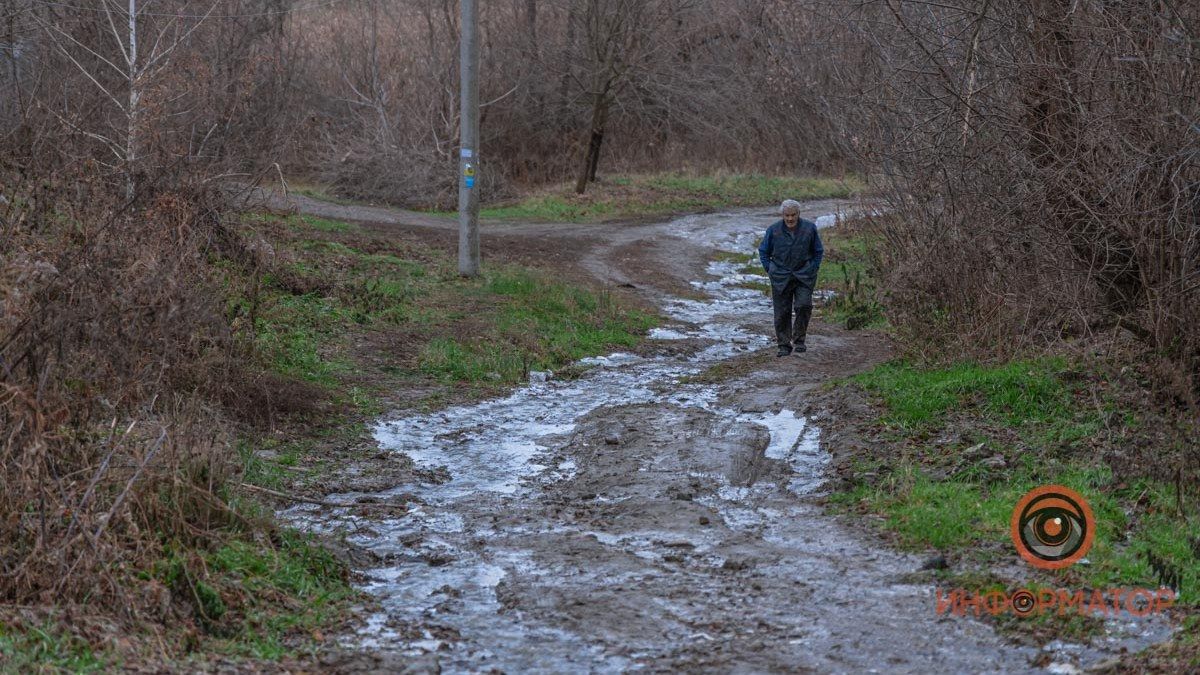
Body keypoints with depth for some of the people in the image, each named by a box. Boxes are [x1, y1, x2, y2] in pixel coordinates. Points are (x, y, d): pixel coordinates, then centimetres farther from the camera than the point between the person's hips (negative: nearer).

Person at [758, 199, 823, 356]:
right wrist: (770, 270, 3)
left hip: (804, 276, 0)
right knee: (782, 312, 1)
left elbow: (818, 251, 12)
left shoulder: (809, 228, -3)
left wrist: (813, 269, 4)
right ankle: (784, 345, 10)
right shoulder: (774, 230, -4)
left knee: (804, 306, -14)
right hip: (781, 278, 0)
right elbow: (763, 251, 10)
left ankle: (799, 340, 2)